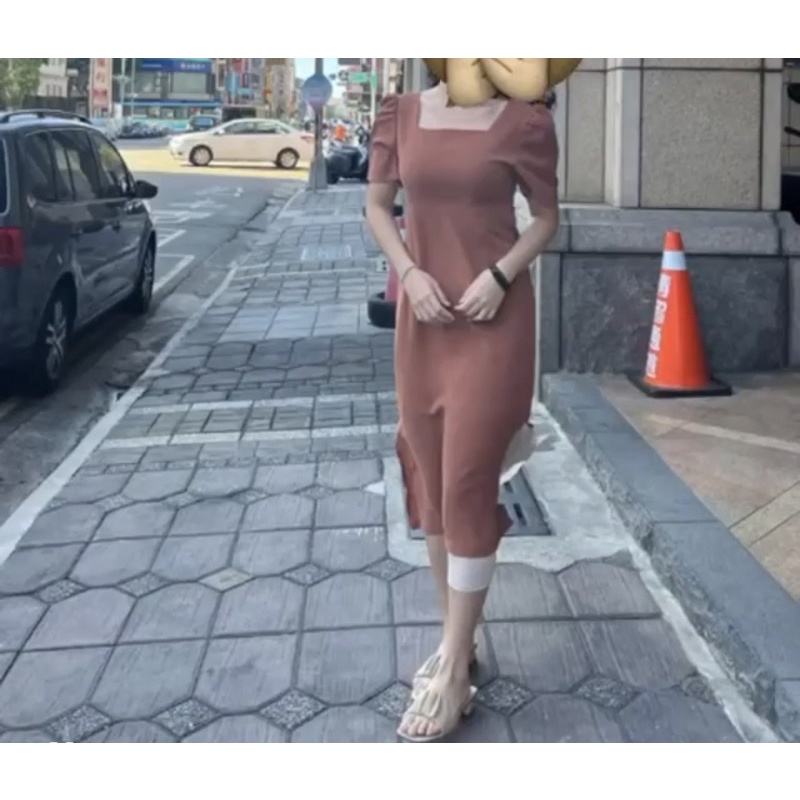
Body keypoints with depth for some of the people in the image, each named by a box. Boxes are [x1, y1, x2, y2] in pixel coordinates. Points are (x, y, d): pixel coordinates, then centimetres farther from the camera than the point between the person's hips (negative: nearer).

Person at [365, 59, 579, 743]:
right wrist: (409, 273, -6)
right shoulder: (401, 114, 5)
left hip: (494, 318, -4)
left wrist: (500, 275, -13)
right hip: (423, 315, 5)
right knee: (429, 477, 10)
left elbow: (547, 216, 2)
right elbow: (378, 205, 10)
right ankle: (459, 638, 26)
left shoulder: (523, 121, -5)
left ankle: (454, 671, 3)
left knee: (469, 482, -6)